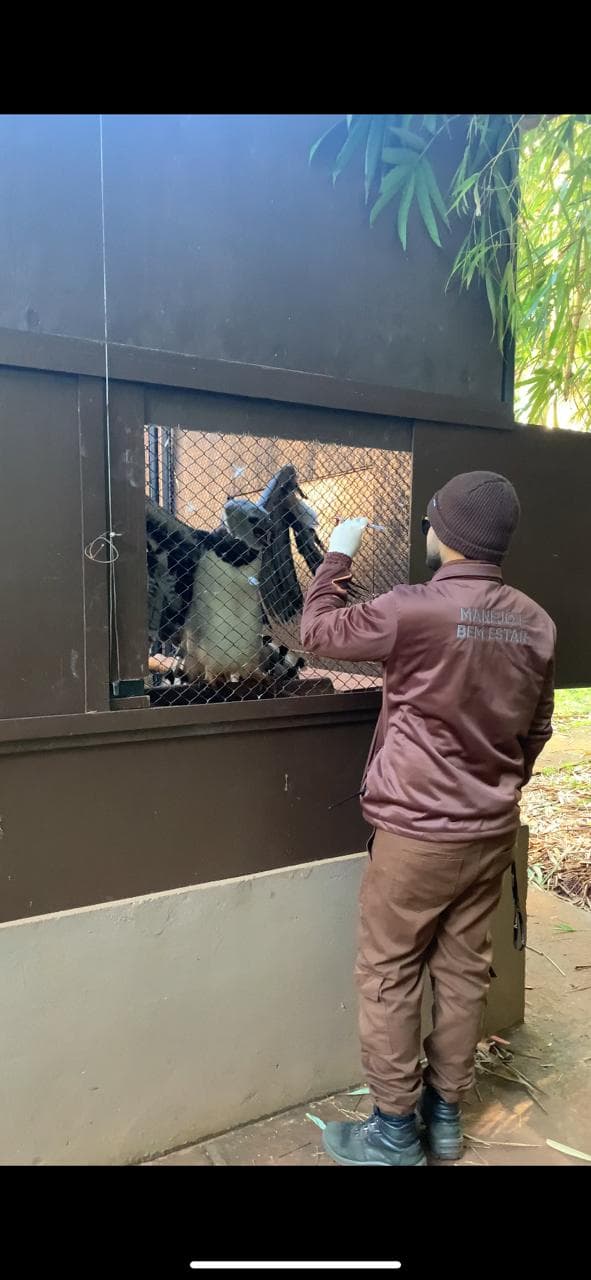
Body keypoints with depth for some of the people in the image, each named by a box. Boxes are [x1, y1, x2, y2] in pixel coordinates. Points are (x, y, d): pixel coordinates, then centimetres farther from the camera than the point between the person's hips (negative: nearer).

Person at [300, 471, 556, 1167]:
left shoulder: (414, 610, -21)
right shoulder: (537, 624, -1)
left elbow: (318, 630, -5)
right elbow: (535, 731, 10)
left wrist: (338, 552, 8)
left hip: (417, 831, -6)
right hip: (493, 831, 6)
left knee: (387, 975, 9)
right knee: (463, 969, 17)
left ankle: (395, 1131, 22)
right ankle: (445, 1113, 32)